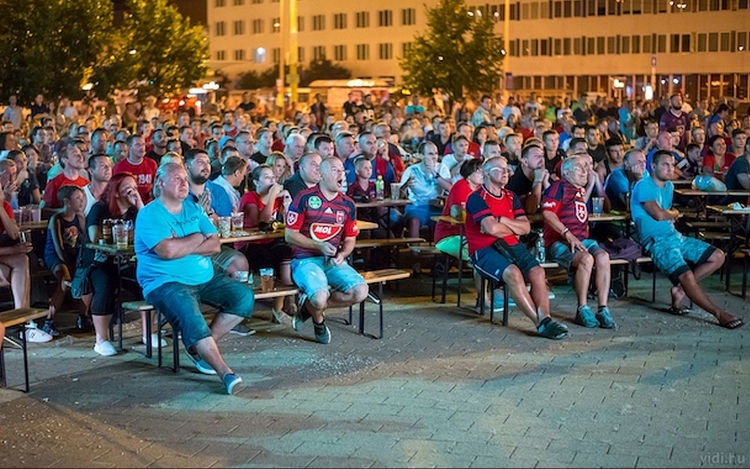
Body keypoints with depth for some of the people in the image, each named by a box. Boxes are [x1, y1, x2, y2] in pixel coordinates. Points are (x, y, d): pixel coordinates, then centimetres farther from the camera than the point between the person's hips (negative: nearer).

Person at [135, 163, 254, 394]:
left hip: (205, 277, 7)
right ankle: (226, 373, -28)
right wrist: (197, 239, -7)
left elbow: (215, 244, 4)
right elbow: (168, 250, -23)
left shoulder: (193, 209, 13)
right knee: (191, 320, -32)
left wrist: (183, 247, -12)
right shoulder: (149, 214, -7)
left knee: (244, 297, -6)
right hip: (167, 282, -7)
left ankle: (200, 347, 0)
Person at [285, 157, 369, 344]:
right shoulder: (304, 198, -4)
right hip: (306, 259, -5)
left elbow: (350, 240, 17)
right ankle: (319, 320, 9)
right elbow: (290, 235, -4)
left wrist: (342, 254, -6)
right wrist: (319, 246, -15)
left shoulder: (348, 205, 11)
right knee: (320, 297, -32)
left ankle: (310, 305, 2)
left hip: (334, 261, 5)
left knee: (361, 292, -20)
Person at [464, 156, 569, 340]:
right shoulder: (476, 198, -2)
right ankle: (540, 323, -32)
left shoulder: (511, 197, 19)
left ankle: (545, 319, -33)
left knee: (537, 272, -21)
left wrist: (501, 221, -7)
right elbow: (491, 228, -16)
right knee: (513, 273, -33)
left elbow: (526, 227, 8)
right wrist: (514, 229, 2)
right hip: (484, 249, -6)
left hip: (511, 246, 7)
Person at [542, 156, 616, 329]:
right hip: (559, 242, -6)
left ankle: (603, 309, -24)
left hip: (582, 240, 6)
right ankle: (583, 309, -21)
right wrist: (568, 234, -19)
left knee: (603, 256, -25)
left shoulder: (581, 190, 24)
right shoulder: (559, 187, 1)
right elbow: (547, 213, -13)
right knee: (586, 258, -34)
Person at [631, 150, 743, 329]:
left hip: (674, 235, 9)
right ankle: (719, 314, -17)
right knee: (687, 275, -28)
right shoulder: (644, 186, -9)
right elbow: (658, 215, -18)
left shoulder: (669, 186, 19)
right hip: (657, 240, -9)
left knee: (717, 257, 3)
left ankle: (680, 290, -1)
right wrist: (675, 213, 3)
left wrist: (669, 214, 0)